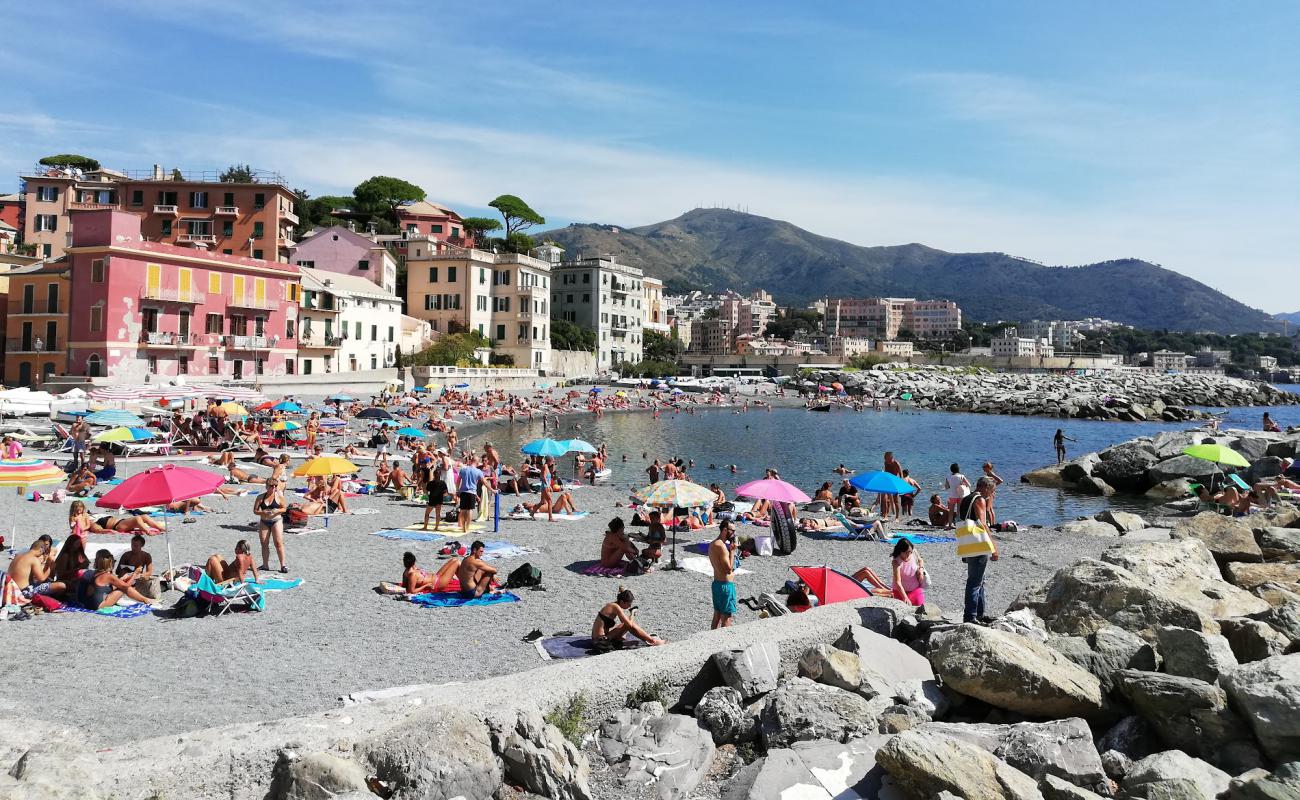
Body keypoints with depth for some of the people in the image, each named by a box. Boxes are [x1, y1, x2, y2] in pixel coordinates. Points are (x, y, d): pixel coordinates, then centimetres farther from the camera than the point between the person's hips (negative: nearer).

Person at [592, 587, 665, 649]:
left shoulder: (612, 605, 10)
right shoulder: (616, 607, -17)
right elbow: (629, 624, -18)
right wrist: (632, 612, -3)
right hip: (601, 641, -9)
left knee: (630, 622, 13)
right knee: (630, 625, -12)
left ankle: (648, 637, 22)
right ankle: (651, 640, -1)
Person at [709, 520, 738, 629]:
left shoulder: (712, 544, 10)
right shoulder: (721, 546, -20)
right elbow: (729, 569, -22)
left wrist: (730, 548, 8)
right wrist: (732, 550, -16)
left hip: (716, 583, 10)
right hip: (726, 585, -10)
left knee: (717, 616, 16)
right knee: (727, 619, -5)